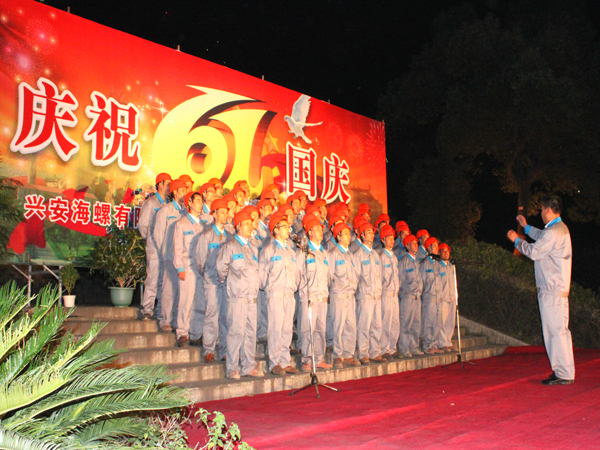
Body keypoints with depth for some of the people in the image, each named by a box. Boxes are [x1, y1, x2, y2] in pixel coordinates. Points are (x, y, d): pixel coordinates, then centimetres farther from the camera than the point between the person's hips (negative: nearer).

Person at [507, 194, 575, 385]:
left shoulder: (554, 232, -17)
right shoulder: (560, 228, 15)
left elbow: (534, 251, -13)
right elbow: (542, 238, 35)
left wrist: (516, 240, 1)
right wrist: (526, 227, 43)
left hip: (552, 289, -10)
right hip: (556, 288, 10)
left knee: (556, 330, -7)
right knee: (559, 330, 12)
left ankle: (564, 374, -4)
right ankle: (564, 371, 18)